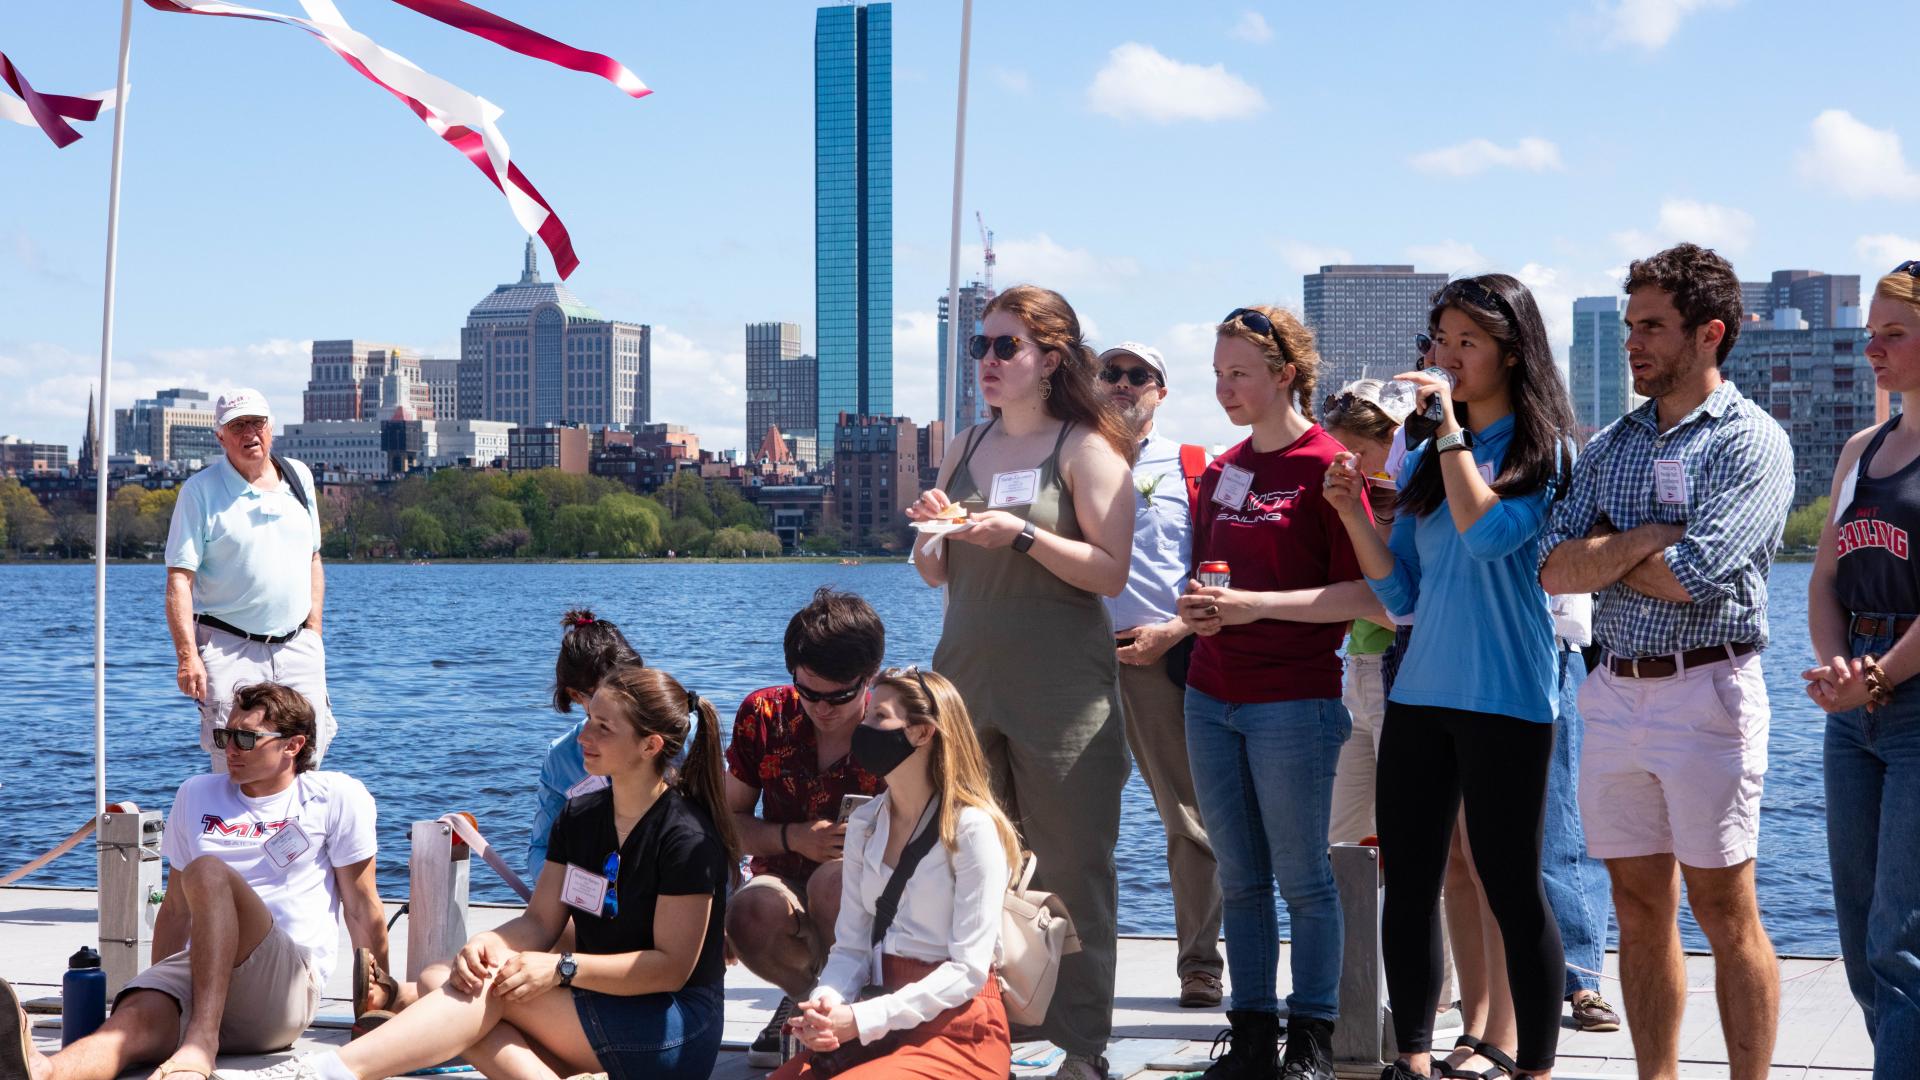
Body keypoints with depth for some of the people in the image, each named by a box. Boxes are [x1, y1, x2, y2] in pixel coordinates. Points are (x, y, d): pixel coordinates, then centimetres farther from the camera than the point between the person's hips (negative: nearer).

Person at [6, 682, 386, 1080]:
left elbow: (362, 910, 9)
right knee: (134, 1018, -33)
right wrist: (157, 986, 22)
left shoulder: (336, 797, 6)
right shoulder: (197, 795, 20)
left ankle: (201, 1043, -42)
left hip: (289, 985, -4)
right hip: (197, 971, 4)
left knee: (208, 871, -31)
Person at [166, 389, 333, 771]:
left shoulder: (299, 477, 12)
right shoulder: (200, 490, -3)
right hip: (229, 649, -4)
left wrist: (314, 631, 13)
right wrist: (187, 655, -18)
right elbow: (179, 579, -9)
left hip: (297, 646, 4)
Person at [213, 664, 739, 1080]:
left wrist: (561, 969, -24)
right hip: (595, 1008, 8)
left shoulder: (686, 836, -14)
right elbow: (539, 923, 6)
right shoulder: (580, 816, 10)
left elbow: (672, 967, -16)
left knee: (498, 988, -27)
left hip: (676, 1030, -8)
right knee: (439, 981, -14)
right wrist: (486, 943, -17)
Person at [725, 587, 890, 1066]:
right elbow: (730, 820, 3)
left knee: (834, 882, -38)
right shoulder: (764, 715, -4)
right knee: (750, 915, -35)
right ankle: (810, 990, -2)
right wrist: (794, 837, -16)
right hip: (786, 883, 2)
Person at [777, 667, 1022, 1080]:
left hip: (957, 1031, -6)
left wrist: (863, 1019, -21)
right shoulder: (864, 825, 12)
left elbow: (968, 970, -14)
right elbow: (851, 947, 9)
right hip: (879, 1030, 6)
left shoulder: (972, 829, -9)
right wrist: (825, 1003, -14)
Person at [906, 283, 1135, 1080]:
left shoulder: (1086, 448, -2)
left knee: (1071, 870, -3)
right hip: (966, 679, 6)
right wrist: (930, 531, -2)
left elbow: (1110, 571, -10)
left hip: (1060, 693, -5)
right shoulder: (969, 447, 14)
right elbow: (937, 574, 19)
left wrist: (1022, 534, -19)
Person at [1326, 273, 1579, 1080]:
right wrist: (1351, 511, -2)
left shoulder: (1542, 451, -4)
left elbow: (1488, 534, -22)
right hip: (1418, 694, 6)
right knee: (1407, 884, 7)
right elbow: (1400, 595, 12)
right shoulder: (1422, 462, 13)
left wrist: (1452, 422, -17)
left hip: (1504, 700, -6)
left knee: (1511, 889, -1)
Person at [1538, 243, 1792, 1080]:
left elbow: (1695, 576, -17)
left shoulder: (1752, 443, -5)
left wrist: (1603, 553, -3)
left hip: (1705, 690, -6)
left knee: (1723, 911, -2)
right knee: (1639, 908, 9)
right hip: (1614, 691, 6)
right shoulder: (1609, 446, 14)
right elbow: (1555, 571, 3)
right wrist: (1648, 540, -10)